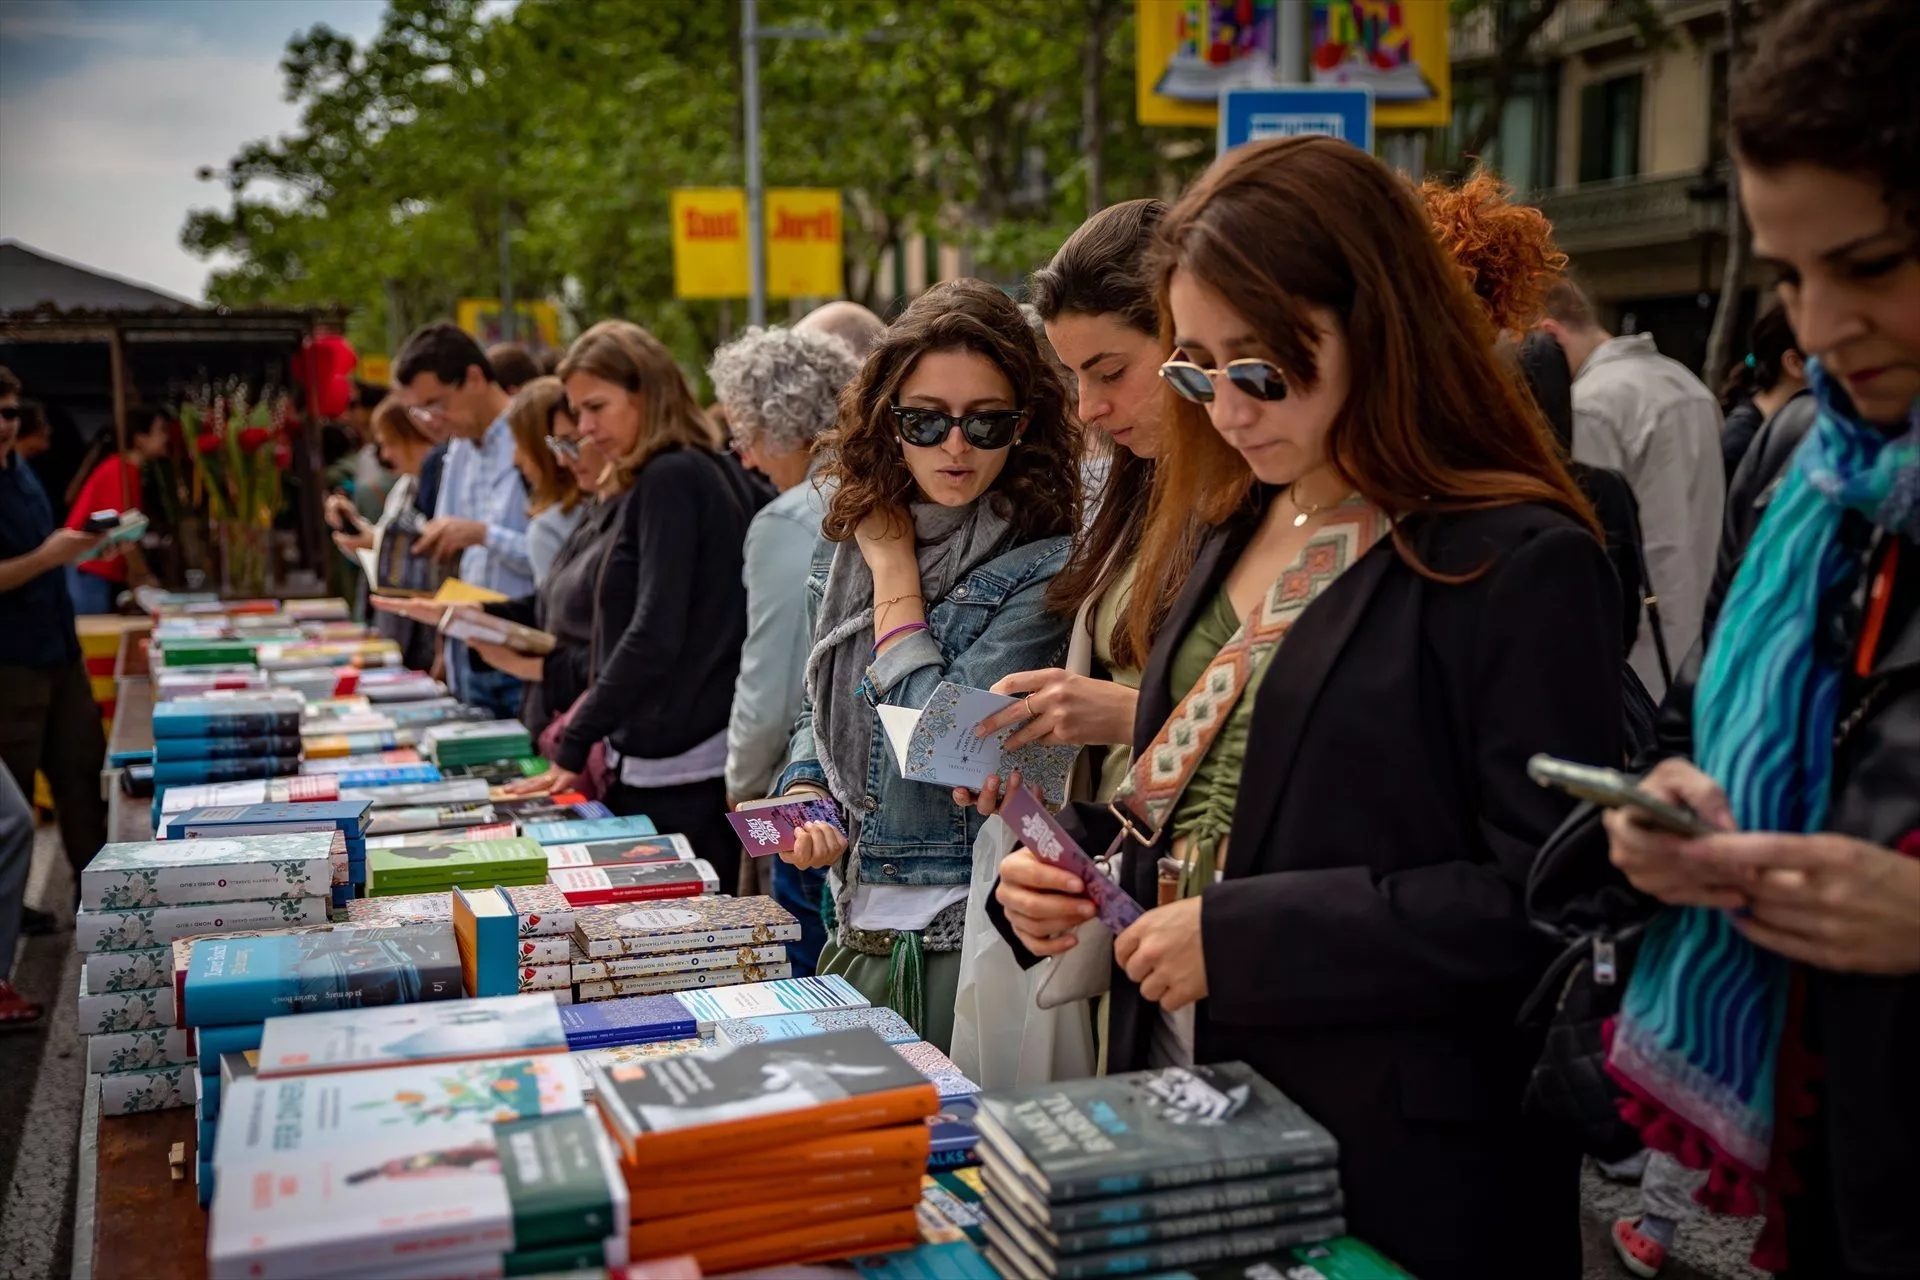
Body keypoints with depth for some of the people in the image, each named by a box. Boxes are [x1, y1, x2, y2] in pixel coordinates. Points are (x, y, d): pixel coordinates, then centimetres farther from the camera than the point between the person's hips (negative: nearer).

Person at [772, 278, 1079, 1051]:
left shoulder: (1044, 571, -15)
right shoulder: (847, 551, 6)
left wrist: (895, 566, -13)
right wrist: (802, 796, -3)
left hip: (967, 937, -6)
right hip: (855, 928, 6)